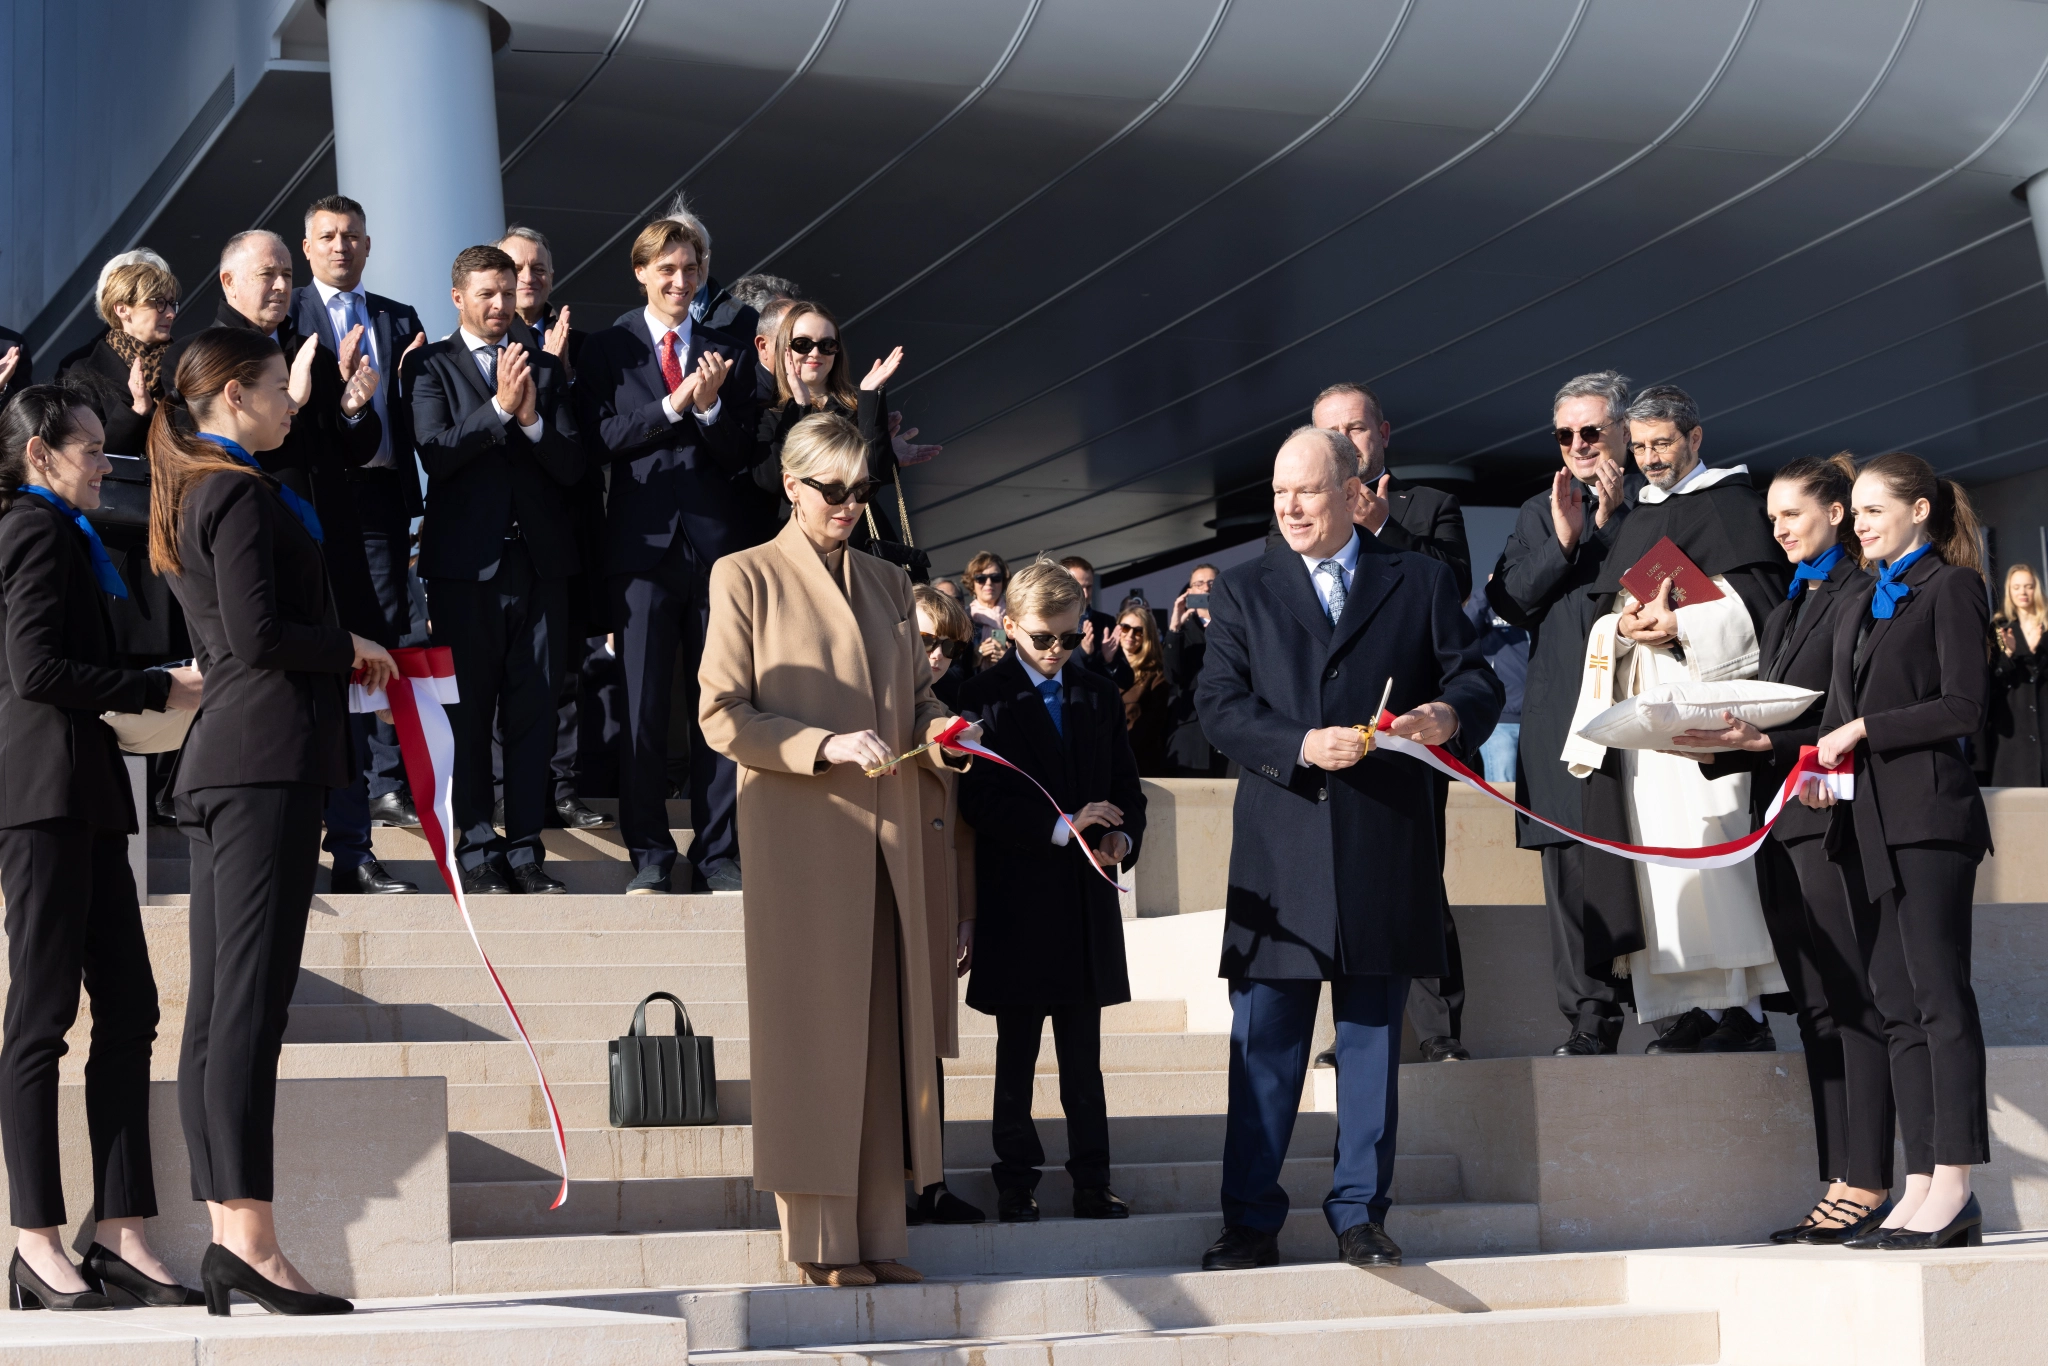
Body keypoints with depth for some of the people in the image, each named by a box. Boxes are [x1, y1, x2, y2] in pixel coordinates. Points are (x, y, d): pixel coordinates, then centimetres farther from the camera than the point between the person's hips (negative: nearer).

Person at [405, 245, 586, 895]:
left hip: (540, 559, 3)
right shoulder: (431, 366, 5)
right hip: (467, 561, -3)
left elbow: (572, 467, 5)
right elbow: (436, 451, -11)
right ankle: (478, 849, 6)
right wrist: (500, 407, -18)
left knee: (535, 710, 2)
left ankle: (525, 847, 7)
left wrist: (533, 416, -11)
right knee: (469, 713, 0)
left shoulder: (545, 367, 14)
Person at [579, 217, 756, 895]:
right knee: (643, 705, -1)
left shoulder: (731, 354, 11)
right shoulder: (607, 349, 7)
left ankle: (718, 853, 8)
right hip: (644, 541, -1)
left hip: (718, 540, 1)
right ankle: (649, 854, 8)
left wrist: (710, 407, -12)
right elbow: (604, 437, -5)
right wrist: (674, 405, -14)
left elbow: (739, 455, 5)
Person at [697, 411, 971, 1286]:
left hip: (885, 833, 5)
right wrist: (826, 746, -18)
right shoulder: (747, 578, 1)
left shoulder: (887, 584, 17)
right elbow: (723, 717, -5)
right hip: (798, 832, -5)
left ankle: (880, 1233, 8)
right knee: (812, 1031, -4)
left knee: (887, 1031, 4)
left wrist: (935, 729, -2)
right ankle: (821, 1239, 0)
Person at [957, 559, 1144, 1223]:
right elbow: (980, 800, -13)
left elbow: (1127, 788, 13)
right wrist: (1062, 826, -20)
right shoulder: (985, 696, -4)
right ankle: (1016, 1184, 12)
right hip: (1017, 901, -4)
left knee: (1084, 1056, 7)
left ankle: (1093, 1182, 11)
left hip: (1086, 899, 4)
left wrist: (1123, 836, -8)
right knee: (1016, 1056, 5)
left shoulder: (1100, 696, 12)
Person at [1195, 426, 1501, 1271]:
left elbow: (1476, 680, 7)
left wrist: (1450, 712, -17)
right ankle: (1250, 1221, 7)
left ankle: (1360, 1214, 14)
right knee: (1264, 1041, 1)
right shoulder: (1242, 592, 11)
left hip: (1386, 849, 0)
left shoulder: (1421, 584, 12)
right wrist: (1301, 746, -17)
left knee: (1372, 1036, 6)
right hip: (1279, 847, 0)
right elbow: (1220, 705, 0)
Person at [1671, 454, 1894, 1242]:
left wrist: (1764, 741, -20)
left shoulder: (1861, 598, -6)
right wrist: (1715, 748, 3)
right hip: (1782, 822, 9)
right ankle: (1839, 1185, 12)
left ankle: (1867, 1186, -7)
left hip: (1832, 816, -9)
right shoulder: (1786, 611, 22)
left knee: (1852, 1005, -8)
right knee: (1816, 1009, 9)